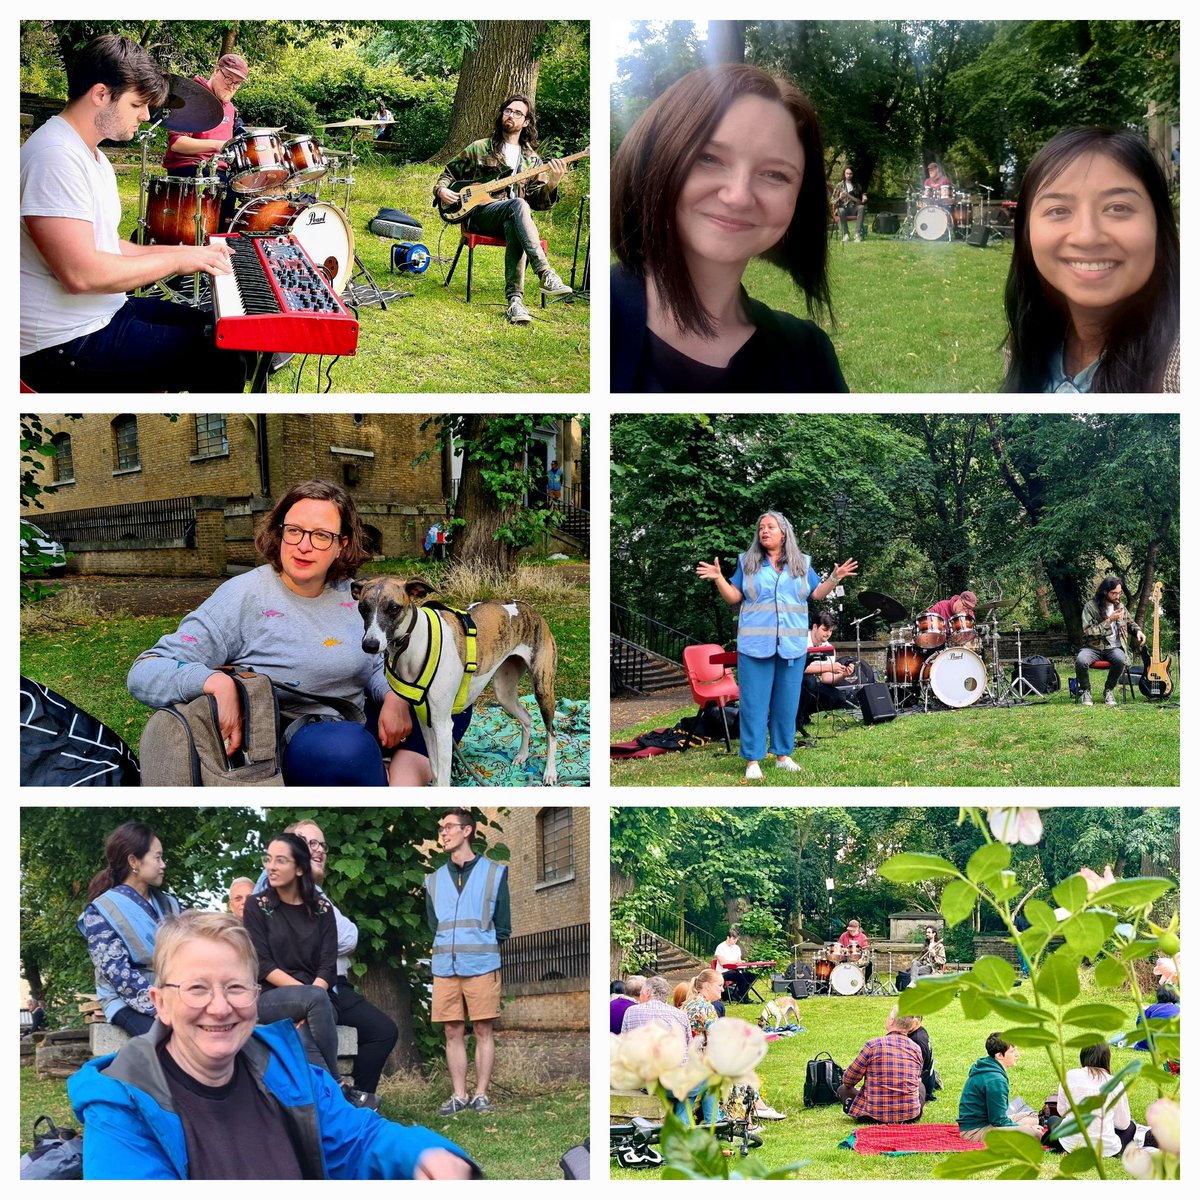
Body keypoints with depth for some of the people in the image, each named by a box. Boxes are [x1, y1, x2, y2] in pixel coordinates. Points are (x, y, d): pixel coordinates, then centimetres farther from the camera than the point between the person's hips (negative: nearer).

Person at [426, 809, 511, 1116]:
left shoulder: (494, 872, 4)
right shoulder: (434, 880, 13)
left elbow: (503, 928, 7)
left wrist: (482, 948, 5)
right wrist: (448, 948, 8)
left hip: (482, 965, -3)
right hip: (445, 968, 3)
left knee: (483, 1031, -2)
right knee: (453, 1033, 3)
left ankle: (481, 1094, 3)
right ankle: (459, 1095, 8)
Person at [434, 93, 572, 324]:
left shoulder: (532, 160, 20)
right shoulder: (480, 148, 16)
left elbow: (538, 202, 11)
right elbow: (449, 173, 21)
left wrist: (552, 183, -9)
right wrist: (441, 190, -1)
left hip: (514, 218, 2)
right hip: (481, 214, -2)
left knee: (514, 228, -39)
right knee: (518, 205, -36)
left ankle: (515, 299, -46)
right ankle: (546, 275, -49)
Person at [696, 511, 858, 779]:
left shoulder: (801, 564, 9)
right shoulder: (748, 563, 6)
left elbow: (817, 594, 11)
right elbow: (733, 597, 4)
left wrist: (835, 578, -4)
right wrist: (718, 578, -11)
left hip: (792, 644, 2)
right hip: (756, 643, -2)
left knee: (787, 702, 7)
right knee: (754, 702, -3)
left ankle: (783, 754, 18)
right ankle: (753, 760, 1)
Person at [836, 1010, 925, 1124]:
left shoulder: (873, 1045, -11)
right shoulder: (916, 1049, 0)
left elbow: (848, 1080, -2)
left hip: (875, 1115, -3)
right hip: (910, 1116, 3)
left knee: (843, 1089, 22)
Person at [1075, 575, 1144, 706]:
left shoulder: (1120, 606, 9)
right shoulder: (1091, 606, -6)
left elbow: (1129, 623, 27)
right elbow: (1087, 632, -15)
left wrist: (1137, 631, 5)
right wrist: (1109, 620, -17)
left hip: (1114, 648, 3)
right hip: (1094, 647, -3)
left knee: (1120, 659, -35)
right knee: (1081, 660, -36)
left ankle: (1108, 690, -9)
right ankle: (1085, 691, -7)